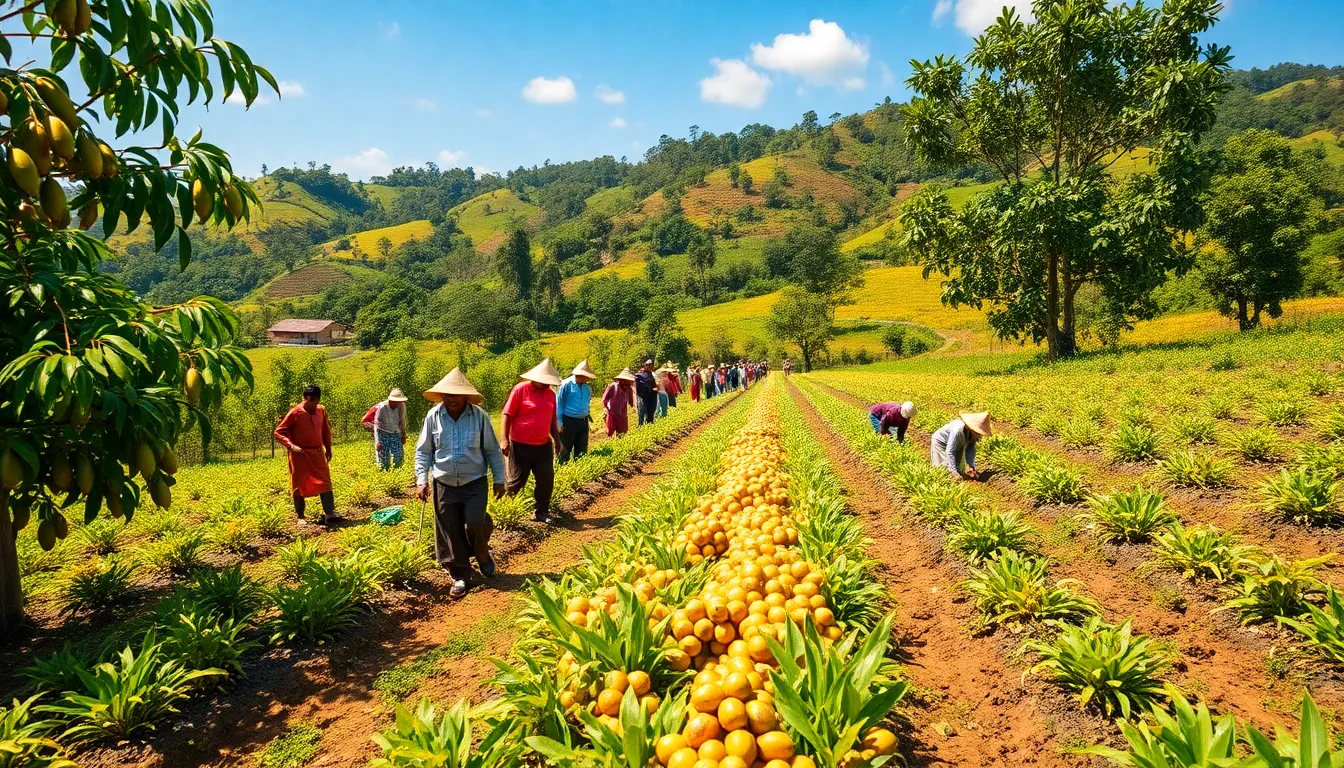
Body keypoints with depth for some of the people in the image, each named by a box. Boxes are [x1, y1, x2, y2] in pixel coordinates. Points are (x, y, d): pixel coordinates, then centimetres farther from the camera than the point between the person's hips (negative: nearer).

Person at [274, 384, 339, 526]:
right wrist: (291, 445, -22)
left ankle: (329, 514, -2)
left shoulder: (321, 411, 3)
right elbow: (278, 432, -9)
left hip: (317, 453, 4)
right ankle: (301, 517, 14)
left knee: (325, 482, -3)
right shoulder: (295, 413, -12)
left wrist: (328, 448, 18)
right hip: (300, 454, -4)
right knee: (299, 485, 4)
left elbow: (326, 430, 18)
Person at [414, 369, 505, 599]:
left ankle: (482, 554, 20)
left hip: (475, 483, -2)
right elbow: (423, 452, 4)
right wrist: (422, 480, -4)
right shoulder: (433, 416, -5)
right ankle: (459, 576, 22)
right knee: (450, 533, 5)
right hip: (445, 485, 2)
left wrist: (499, 479, 2)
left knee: (474, 525, -14)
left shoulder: (479, 416, -8)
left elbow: (492, 450, 1)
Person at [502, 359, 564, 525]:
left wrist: (557, 440, 21)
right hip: (521, 445, -5)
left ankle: (541, 512, 16)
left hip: (543, 446, 6)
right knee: (517, 480, 3)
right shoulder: (521, 389, -10)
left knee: (547, 480, 2)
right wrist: (505, 439, -16)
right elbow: (507, 415, -10)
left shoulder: (550, 394, 9)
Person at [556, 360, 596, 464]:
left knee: (581, 450, 14)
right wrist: (559, 422, -12)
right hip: (569, 421, -6)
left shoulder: (587, 387, 5)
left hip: (583, 421, 6)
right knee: (565, 450, 1)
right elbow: (559, 403, -10)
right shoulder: (566, 384, -12)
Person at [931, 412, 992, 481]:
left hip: (957, 445, 7)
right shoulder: (958, 430, -42)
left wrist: (971, 466, -24)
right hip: (940, 442, -7)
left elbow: (970, 450, -13)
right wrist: (955, 473, -42)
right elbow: (950, 452, -40)